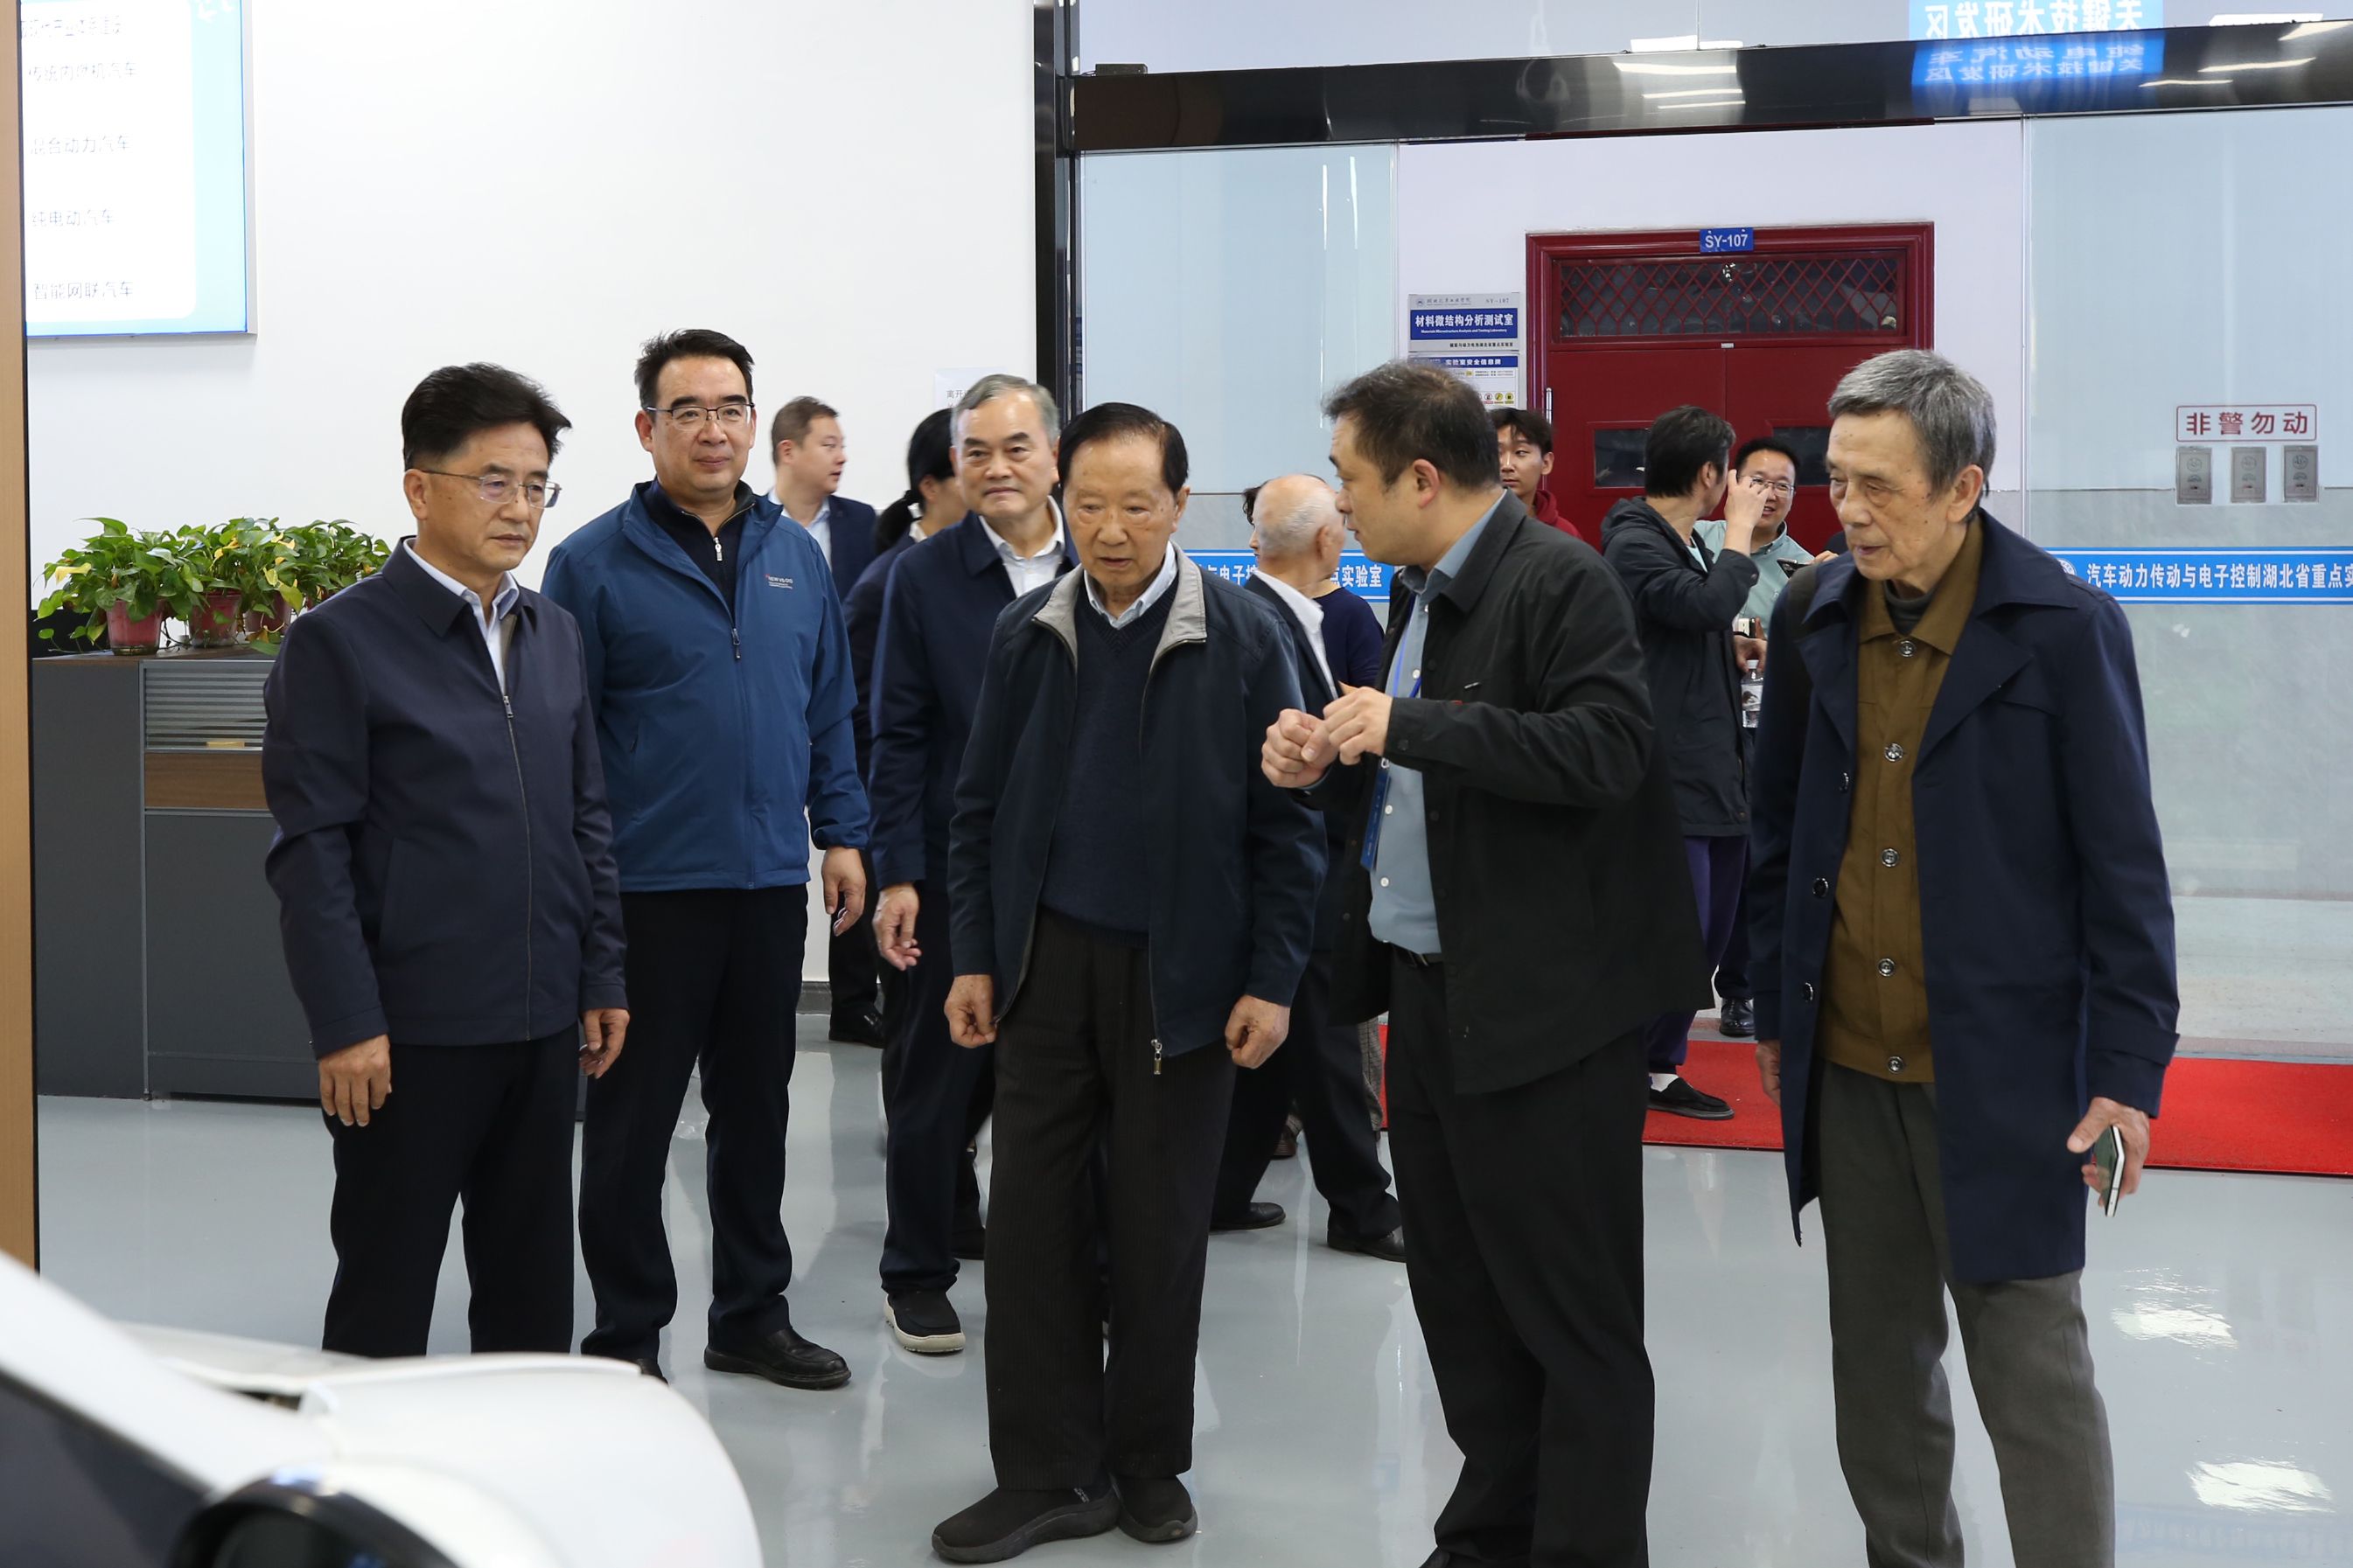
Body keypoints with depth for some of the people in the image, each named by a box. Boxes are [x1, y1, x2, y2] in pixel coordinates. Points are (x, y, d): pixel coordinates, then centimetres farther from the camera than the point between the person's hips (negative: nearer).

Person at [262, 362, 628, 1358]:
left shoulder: (553, 635, 11)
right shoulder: (339, 641, -8)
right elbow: (311, 846, -11)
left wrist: (601, 978, 10)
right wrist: (346, 1022, -15)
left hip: (543, 1021, 6)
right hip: (411, 1029, -6)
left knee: (533, 1286, 15)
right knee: (385, 1289, 6)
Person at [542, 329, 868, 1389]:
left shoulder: (795, 556, 9)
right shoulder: (596, 563, -6)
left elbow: (828, 708, 14)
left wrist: (841, 833, 8)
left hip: (769, 877, 5)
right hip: (649, 887, -5)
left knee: (758, 1109, 15)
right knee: (632, 1120, 5)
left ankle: (751, 1315, 28)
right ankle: (625, 1334, 19)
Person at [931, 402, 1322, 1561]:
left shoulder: (1242, 637, -7)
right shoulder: (1025, 635, 2)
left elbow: (1284, 822, -5)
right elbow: (981, 807, 7)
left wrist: (1273, 979, -8)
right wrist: (973, 957, 3)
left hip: (1181, 973, -2)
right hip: (1047, 962, 3)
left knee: (1161, 1228, 8)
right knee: (1030, 1217, 3)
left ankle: (1149, 1463, 25)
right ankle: (1048, 1474, 15)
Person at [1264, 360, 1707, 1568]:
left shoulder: (1561, 583, -14)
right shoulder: (1420, 592, 14)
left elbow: (1603, 750, -27)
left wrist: (1408, 726, -25)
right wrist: (1331, 761, 3)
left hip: (1541, 1004, -9)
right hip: (1429, 989, 10)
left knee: (1571, 1309, 2)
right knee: (1458, 1291, 18)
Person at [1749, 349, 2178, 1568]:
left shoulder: (2064, 629, -10)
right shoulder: (1814, 616, 3)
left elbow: (2123, 867, -7)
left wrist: (2129, 1068, -9)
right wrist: (1774, 1006, 13)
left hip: (2001, 1064, -4)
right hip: (1846, 1058, 5)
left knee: (2032, 1367, 1)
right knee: (1877, 1355, 16)